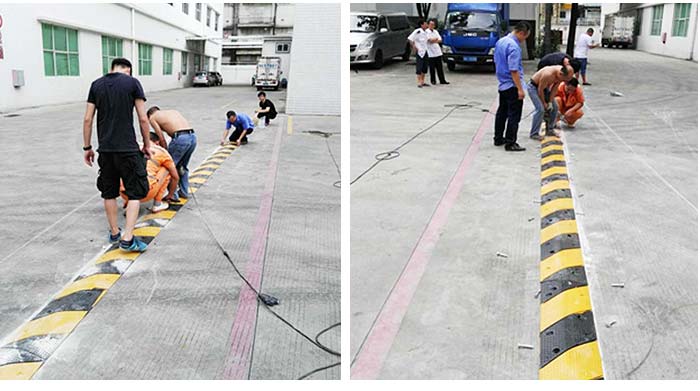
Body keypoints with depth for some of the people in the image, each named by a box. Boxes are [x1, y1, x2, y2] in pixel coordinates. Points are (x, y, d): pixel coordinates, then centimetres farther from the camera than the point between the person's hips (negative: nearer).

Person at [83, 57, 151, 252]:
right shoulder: (132, 83, -2)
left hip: (105, 148, 4)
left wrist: (87, 147, 14)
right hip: (128, 148, -4)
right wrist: (147, 145, 7)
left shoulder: (96, 85, 9)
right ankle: (127, 238, -6)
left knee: (109, 192, 17)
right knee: (135, 192, 3)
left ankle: (114, 233, 26)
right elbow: (143, 119, -5)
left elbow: (87, 119, 6)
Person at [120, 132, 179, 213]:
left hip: (124, 193, 5)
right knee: (166, 168, 18)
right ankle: (157, 204, 18)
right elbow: (175, 177, 20)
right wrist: (170, 195, 37)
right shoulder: (161, 151, 12)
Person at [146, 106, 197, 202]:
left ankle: (173, 195, 12)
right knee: (183, 166, 26)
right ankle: (184, 192, 33)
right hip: (193, 136, 6)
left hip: (181, 138, -6)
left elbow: (161, 139, 5)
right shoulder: (174, 111, 32)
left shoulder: (152, 117, 15)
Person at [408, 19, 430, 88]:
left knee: (425, 68, 11)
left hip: (425, 51, 8)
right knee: (419, 68, -5)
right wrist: (413, 46, -15)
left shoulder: (426, 32, 8)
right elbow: (410, 39, -16)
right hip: (419, 52, -8)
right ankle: (419, 83, -2)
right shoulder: (417, 31, -14)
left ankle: (423, 82, 20)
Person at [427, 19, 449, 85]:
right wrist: (436, 39, -3)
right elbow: (430, 40, -17)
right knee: (432, 68, 1)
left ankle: (442, 80, 10)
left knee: (440, 68, 7)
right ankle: (433, 81, 12)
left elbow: (440, 40, 8)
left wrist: (434, 40, -9)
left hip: (438, 52, 5)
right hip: (431, 53, -5)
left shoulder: (436, 31, 14)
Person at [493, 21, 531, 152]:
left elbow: (495, 60, 17)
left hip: (502, 84, 9)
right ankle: (510, 143, 0)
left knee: (502, 112, 18)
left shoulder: (500, 41, 6)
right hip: (512, 86, -9)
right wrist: (520, 89, -21)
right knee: (514, 115, -3)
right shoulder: (514, 47, -21)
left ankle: (498, 139, 26)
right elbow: (514, 70, -24)